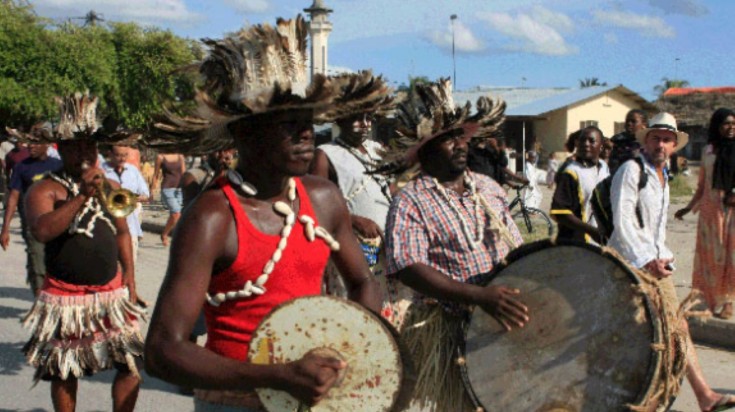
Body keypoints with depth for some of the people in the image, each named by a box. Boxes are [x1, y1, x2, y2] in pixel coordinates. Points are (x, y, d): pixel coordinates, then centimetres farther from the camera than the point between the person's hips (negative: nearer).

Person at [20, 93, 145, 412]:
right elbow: (42, 231, -25)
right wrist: (82, 196, -27)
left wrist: (129, 279, 8)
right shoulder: (45, 190, -7)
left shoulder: (110, 187, 9)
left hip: (112, 294, 4)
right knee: (64, 373, 9)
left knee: (130, 365, 0)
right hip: (65, 298, -3)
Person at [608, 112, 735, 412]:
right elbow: (622, 221, -18)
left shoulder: (664, 177, 16)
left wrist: (663, 258, 12)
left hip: (656, 263, 8)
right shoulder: (631, 170, -10)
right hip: (629, 263, -8)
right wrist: (646, 261, -20)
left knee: (679, 328, 8)